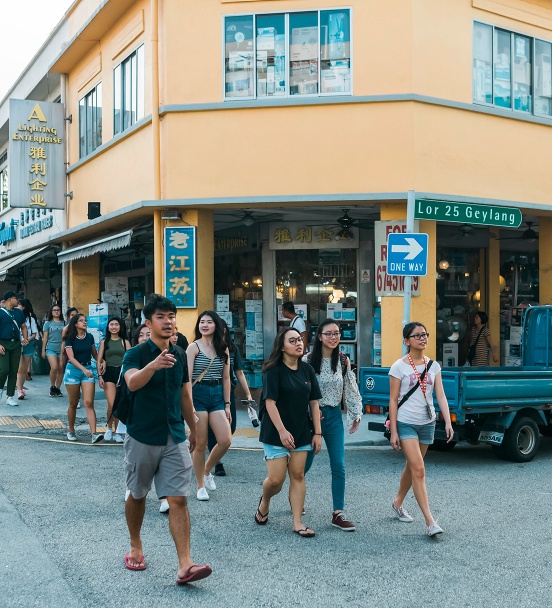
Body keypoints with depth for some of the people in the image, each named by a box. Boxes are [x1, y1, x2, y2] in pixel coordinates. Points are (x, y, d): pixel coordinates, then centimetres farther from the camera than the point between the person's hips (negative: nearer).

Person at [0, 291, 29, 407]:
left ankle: (10, 397, 10)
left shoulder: (19, 312, 13)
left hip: (16, 344, 5)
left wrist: (25, 338, 1)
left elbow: (23, 327, 20)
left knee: (14, 371, 4)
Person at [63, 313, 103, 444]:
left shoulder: (90, 337, 7)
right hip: (73, 369, -2)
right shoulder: (70, 339, -4)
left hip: (88, 370, 2)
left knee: (89, 403, -9)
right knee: (73, 404, 7)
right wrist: (84, 369, -23)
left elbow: (94, 354, 17)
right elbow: (71, 358, -12)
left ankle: (94, 434, -17)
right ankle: (71, 431, 24)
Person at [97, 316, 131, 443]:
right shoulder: (104, 342, 8)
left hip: (122, 373, 1)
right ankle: (109, 428, 10)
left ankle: (116, 432, 14)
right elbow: (99, 360, 6)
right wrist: (100, 376, -4)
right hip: (109, 373, -1)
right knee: (112, 404, -12)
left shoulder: (125, 342, 7)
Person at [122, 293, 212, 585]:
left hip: (175, 439, 3)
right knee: (137, 495, 14)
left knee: (178, 500, -4)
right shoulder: (136, 354, -10)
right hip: (142, 437, -3)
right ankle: (135, 546, 36)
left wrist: (193, 428, 22)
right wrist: (152, 366, -51)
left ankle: (185, 565, -7)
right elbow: (132, 382, -32)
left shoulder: (180, 356, 7)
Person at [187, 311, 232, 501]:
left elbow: (226, 378, 12)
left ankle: (207, 471, 21)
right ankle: (200, 486, 16)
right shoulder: (194, 347, -3)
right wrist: (190, 404, -19)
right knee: (200, 444, 1)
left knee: (225, 440, -7)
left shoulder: (223, 349, 10)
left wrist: (227, 405, 8)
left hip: (217, 396, 4)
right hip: (198, 394, -4)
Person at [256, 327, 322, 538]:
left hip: (302, 432, 5)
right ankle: (264, 503, 28)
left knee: (298, 476, 5)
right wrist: (282, 431, -19)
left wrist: (317, 433, 4)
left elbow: (314, 402, 8)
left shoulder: (307, 370, 6)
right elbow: (270, 402, -14)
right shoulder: (273, 371, -10)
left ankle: (298, 523, 12)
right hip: (276, 433, -5)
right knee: (276, 479, -4)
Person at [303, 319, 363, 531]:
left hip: (334, 416, 3)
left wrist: (356, 414, 11)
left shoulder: (343, 360, 2)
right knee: (305, 463, 9)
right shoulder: (308, 360, -9)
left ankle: (338, 514, 3)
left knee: (339, 466, -3)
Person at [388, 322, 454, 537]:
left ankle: (398, 503, 40)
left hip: (427, 423, 5)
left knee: (411, 468, 17)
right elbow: (393, 400, -6)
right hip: (406, 424, -5)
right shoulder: (399, 367, -7)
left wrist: (448, 422, -11)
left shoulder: (433, 366, 6)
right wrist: (393, 431, -9)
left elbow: (441, 396, 1)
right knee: (419, 470, -13)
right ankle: (430, 522, -14)